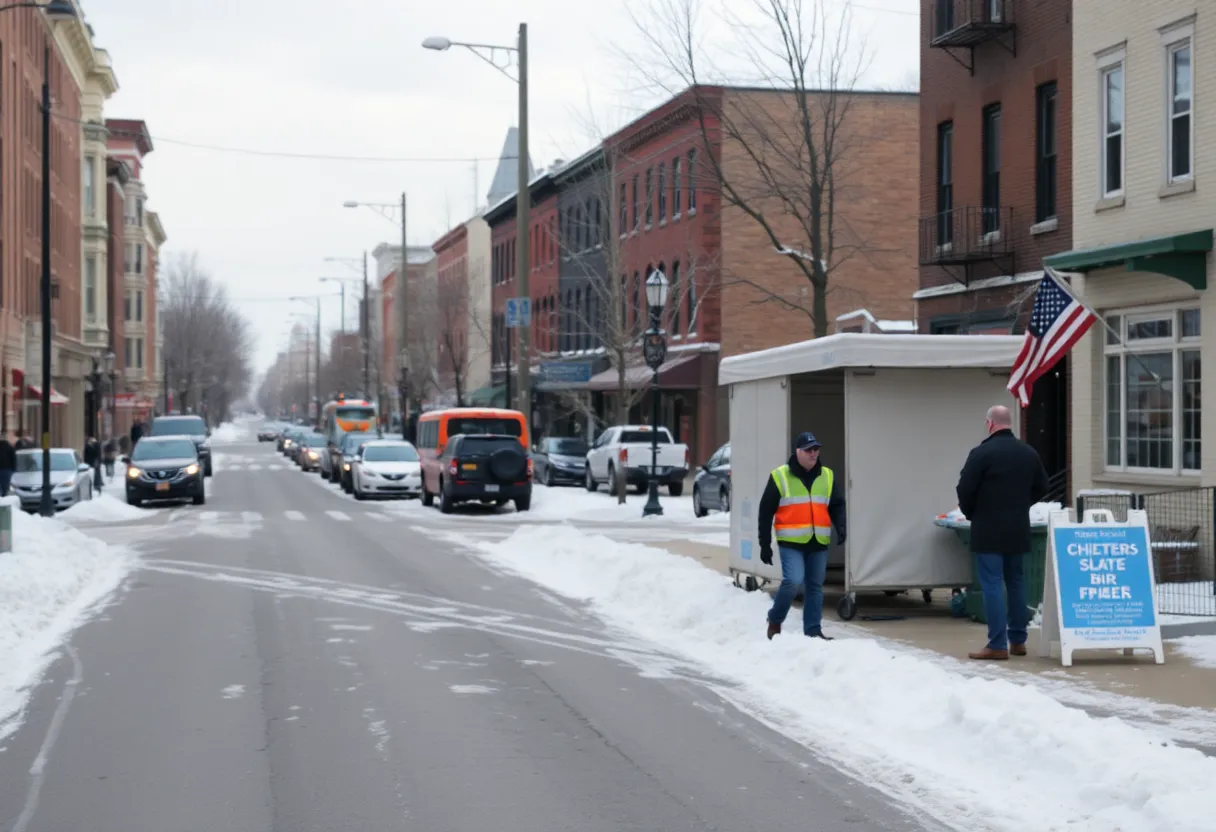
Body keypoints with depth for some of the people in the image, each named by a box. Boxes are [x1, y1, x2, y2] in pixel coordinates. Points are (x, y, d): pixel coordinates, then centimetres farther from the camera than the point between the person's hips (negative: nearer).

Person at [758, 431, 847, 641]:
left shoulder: (827, 476, 9)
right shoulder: (780, 477, -3)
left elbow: (837, 505, 15)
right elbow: (766, 511, -1)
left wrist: (840, 526, -6)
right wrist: (765, 544, -3)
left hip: (818, 543, 5)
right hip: (791, 543, -5)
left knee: (815, 586, 7)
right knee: (793, 581, -17)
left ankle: (813, 630, 15)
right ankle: (775, 620, 4)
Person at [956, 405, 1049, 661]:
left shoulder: (981, 453, -13)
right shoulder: (1029, 453, 8)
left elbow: (965, 489, -14)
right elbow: (1041, 488, 15)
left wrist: (970, 513, 4)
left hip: (988, 530, -6)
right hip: (1018, 529, 6)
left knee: (992, 585, -5)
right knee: (1015, 582, 15)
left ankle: (997, 645, -8)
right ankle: (1018, 640, 18)